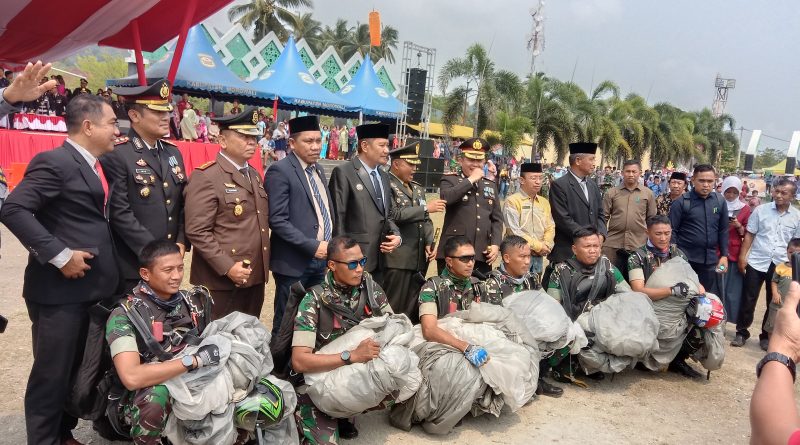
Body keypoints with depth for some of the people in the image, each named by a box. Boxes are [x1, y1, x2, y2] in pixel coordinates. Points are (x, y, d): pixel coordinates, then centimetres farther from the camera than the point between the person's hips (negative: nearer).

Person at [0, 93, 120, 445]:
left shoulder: (94, 166, 13)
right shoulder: (55, 161, -14)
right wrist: (60, 255, -23)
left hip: (90, 286, 9)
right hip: (59, 289, -9)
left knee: (77, 370, 18)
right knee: (51, 374, 3)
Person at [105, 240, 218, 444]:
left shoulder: (192, 302, -2)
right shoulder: (125, 315, -17)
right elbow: (132, 377, -28)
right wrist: (195, 360, -29)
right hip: (142, 401, -4)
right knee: (156, 395, -36)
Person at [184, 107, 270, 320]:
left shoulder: (254, 174, 15)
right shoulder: (206, 177, -11)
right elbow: (197, 231, -17)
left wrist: (264, 265, 15)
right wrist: (227, 268, -20)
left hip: (255, 278, 8)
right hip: (221, 280, -7)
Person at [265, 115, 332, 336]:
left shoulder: (318, 169, 13)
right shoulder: (280, 171, -12)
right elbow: (278, 221, -19)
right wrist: (312, 246, -21)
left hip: (322, 258, 7)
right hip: (295, 261, -7)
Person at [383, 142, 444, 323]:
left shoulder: (418, 188, 19)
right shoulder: (386, 185, -6)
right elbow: (394, 214, -19)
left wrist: (429, 244, 4)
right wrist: (426, 208, -15)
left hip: (420, 259, 7)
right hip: (398, 259, -7)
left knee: (414, 309, 12)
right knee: (395, 309, -2)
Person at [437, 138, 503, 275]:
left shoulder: (491, 185, 18)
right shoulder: (449, 179, 5)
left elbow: (497, 219, 15)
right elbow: (446, 198, -19)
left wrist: (496, 244, 1)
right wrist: (471, 180, -10)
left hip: (482, 254, 4)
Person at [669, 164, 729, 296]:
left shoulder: (720, 201, 4)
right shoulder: (682, 202, -8)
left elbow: (723, 231, 9)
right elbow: (672, 231, -8)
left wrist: (724, 255, 5)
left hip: (711, 260, 4)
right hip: (686, 259, -4)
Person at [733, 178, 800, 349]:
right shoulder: (761, 210, -3)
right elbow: (749, 235, 1)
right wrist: (742, 256, -5)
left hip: (781, 265, 1)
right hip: (756, 262, -1)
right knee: (748, 300, 4)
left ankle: (766, 336, 27)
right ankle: (742, 332, 19)